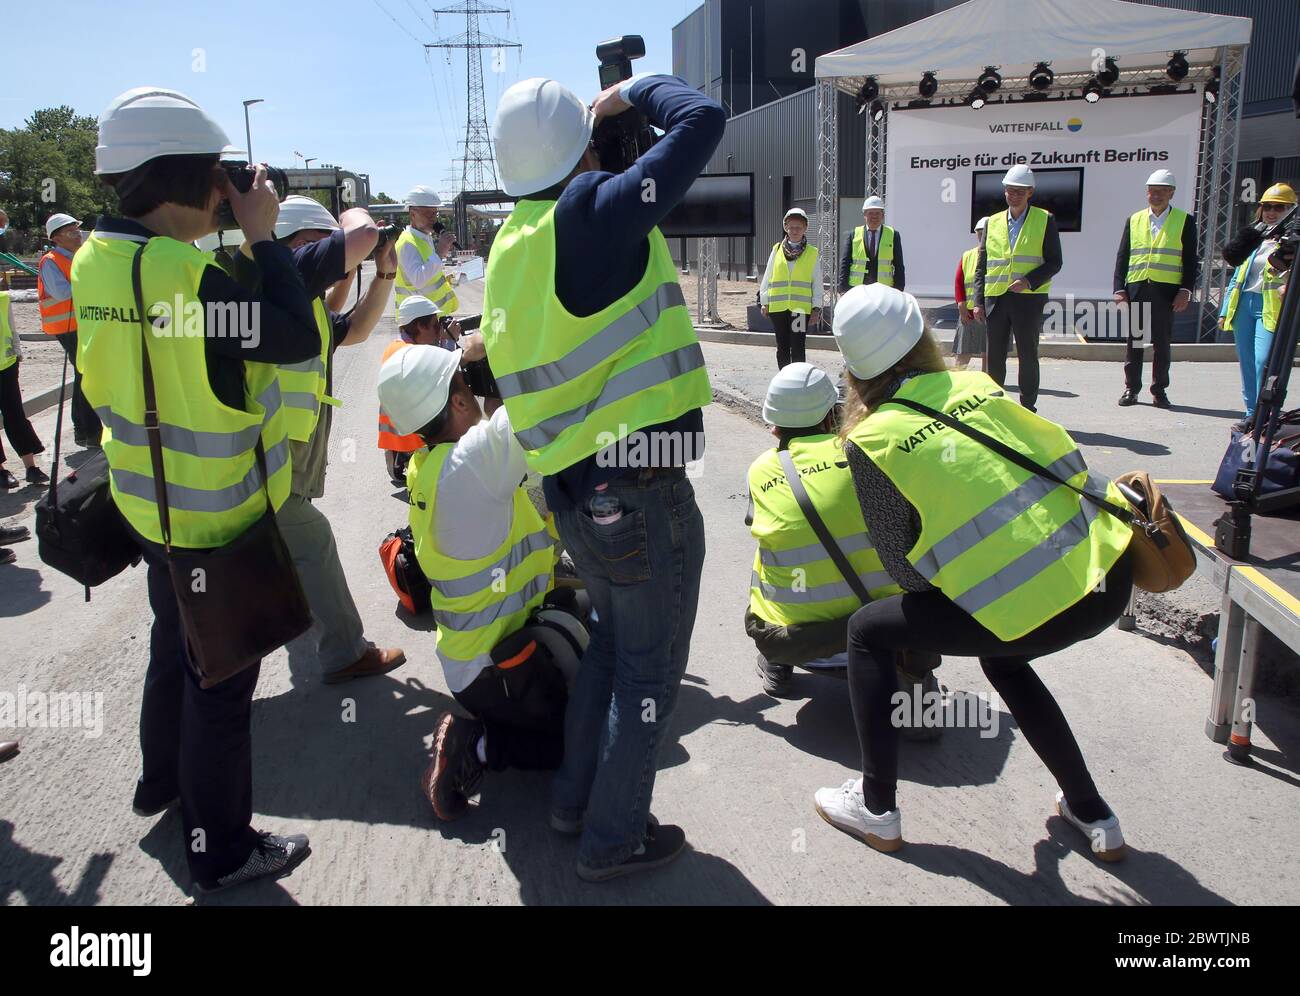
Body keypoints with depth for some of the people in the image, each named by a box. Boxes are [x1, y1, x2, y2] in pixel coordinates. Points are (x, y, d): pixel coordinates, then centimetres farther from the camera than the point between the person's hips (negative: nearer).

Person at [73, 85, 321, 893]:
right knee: (222, 678, 6)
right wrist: (262, 233, -16)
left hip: (153, 502, 8)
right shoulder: (189, 275, -27)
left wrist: (238, 241, 1)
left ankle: (163, 778, 50)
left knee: (177, 644, 28)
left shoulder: (99, 258, -1)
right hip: (218, 519, -8)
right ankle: (223, 851, 23)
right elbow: (298, 336, -24)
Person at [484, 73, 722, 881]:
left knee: (613, 640, 26)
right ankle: (614, 839, 23)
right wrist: (633, 92, 5)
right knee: (650, 668, 9)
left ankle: (576, 799, 39)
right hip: (642, 491, -8)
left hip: (571, 488, 8)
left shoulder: (511, 248, 8)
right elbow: (702, 119, -11)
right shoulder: (593, 216, -15)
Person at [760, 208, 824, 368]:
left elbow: (817, 283, 6)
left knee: (797, 348, -7)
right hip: (777, 307, 2)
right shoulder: (776, 250, 9)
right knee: (782, 347, 9)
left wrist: (816, 307, 1)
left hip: (801, 307, -2)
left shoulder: (813, 253, 5)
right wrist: (764, 302, 9)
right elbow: (767, 277, 12)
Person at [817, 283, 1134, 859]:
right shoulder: (976, 385, 11)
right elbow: (1062, 458, 17)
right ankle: (1092, 814, 38)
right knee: (1000, 655, 34)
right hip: (1108, 575, 6)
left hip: (1029, 610, -6)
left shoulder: (870, 441, -2)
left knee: (868, 631, 14)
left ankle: (876, 810, 19)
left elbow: (902, 564, 4)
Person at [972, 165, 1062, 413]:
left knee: (1028, 355, 2)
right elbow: (981, 267, 11)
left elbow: (1054, 262, -1)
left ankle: (1027, 409, 11)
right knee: (995, 355, 5)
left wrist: (1029, 281, -17)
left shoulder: (1045, 220, 3)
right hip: (996, 298, 3)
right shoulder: (993, 222, 11)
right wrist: (978, 301, 2)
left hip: (1029, 298, -3)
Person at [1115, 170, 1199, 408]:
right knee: (1134, 340, 6)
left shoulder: (1185, 221, 5)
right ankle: (1131, 388, 14)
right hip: (1136, 289, 2)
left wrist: (1186, 290, -8)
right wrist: (1119, 288, 0)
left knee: (1161, 342, 3)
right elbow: (1122, 257, 10)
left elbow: (1190, 260, 2)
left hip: (1167, 291, -2)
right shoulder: (1134, 220, 11)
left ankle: (1159, 390, 11)